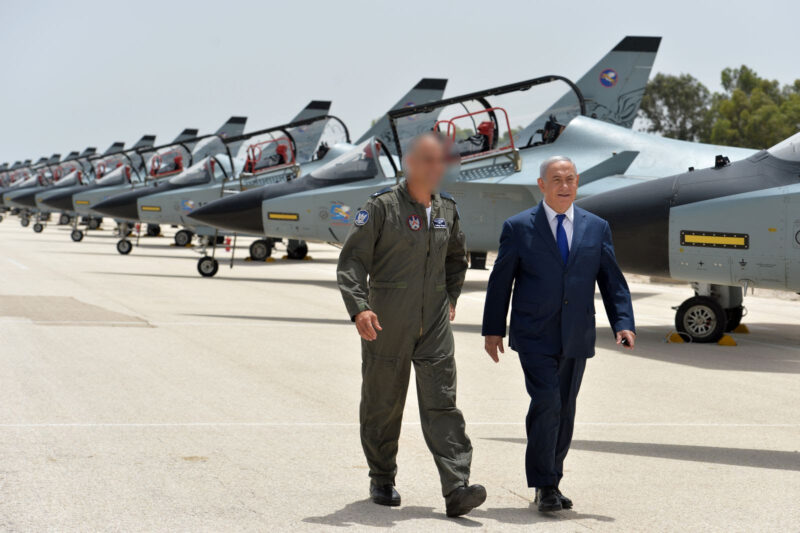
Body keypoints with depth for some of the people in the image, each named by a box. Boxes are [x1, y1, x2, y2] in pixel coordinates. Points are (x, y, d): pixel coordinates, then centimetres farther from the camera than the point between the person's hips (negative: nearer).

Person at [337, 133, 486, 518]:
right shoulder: (382, 207, -8)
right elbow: (351, 261, -11)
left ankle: (456, 489, -12)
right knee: (383, 404, 8)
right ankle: (382, 480, 26)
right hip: (386, 326, -3)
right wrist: (358, 308, -24)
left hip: (434, 325, 3)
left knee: (441, 403, -6)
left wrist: (451, 298, 17)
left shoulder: (447, 209, 9)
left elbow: (456, 258, 28)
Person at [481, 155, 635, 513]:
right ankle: (544, 486, -7)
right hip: (535, 337, -3)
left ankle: (552, 481, 22)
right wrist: (493, 330, 1)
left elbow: (611, 280, 7)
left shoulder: (597, 228, 8)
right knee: (546, 403, -15)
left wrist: (623, 323, -6)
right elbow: (500, 281, 3)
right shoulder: (518, 228, 0)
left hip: (576, 338, 3)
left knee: (565, 410, 8)